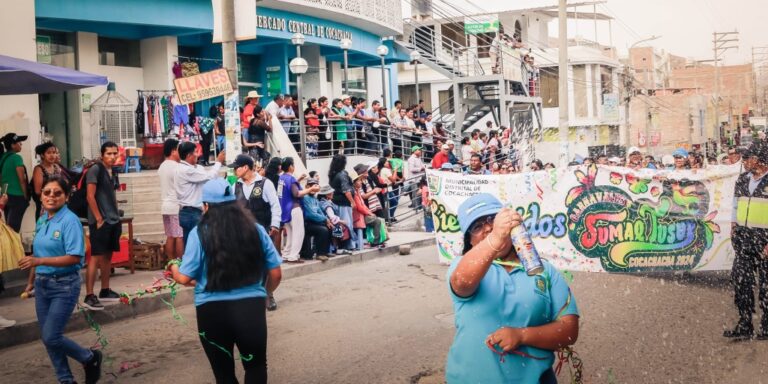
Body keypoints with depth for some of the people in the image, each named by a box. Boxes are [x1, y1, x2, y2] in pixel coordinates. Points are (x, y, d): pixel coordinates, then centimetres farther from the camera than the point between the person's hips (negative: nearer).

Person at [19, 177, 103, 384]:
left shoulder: (70, 221, -16)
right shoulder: (42, 221, 7)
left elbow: (74, 258, -23)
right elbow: (37, 254, 15)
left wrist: (40, 261, -27)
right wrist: (31, 282, 18)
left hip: (64, 285, -7)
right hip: (42, 284, 7)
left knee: (51, 337, -9)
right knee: (47, 338, 10)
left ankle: (91, 358, 15)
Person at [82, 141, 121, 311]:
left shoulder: (111, 171, 13)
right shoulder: (95, 169, -11)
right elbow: (90, 196, -16)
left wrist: (116, 216, 15)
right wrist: (99, 219, -17)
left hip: (113, 220, 8)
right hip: (100, 221, -8)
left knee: (108, 256, 13)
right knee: (96, 257, -10)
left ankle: (105, 291, 22)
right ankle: (89, 296, -10)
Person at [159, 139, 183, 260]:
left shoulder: (162, 167, 13)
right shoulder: (176, 167, -14)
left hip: (166, 206, 9)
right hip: (177, 206, -9)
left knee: (170, 236, 9)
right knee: (180, 236, -4)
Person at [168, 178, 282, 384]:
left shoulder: (199, 234, -6)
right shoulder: (256, 230, 2)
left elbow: (185, 278, -4)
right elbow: (276, 274, 6)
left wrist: (174, 268, 19)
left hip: (212, 311, -1)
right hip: (251, 307, 1)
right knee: (256, 367, 22)